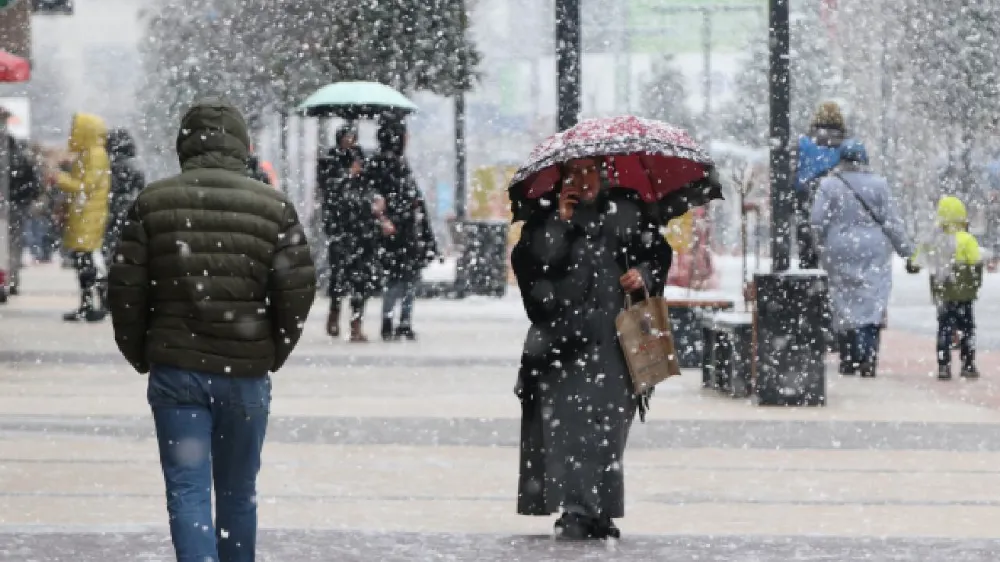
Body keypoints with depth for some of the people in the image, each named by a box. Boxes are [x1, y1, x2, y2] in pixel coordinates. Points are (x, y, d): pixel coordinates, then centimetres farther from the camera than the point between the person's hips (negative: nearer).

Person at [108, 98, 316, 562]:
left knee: (187, 489, -2)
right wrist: (274, 354, 9)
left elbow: (126, 286, -2)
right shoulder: (274, 206, -1)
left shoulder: (153, 202, -1)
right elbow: (298, 288, -5)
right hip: (247, 374, 1)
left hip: (175, 371, -1)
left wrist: (139, 354, 11)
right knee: (238, 493, 14)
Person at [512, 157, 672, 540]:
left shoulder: (625, 213, 13)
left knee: (608, 421, 1)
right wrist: (560, 222, -9)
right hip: (563, 339, -1)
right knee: (568, 422, -12)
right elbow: (526, 262, -6)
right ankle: (576, 511, -16)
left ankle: (599, 512, 8)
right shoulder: (547, 220, 9)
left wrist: (644, 274, -3)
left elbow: (659, 251, 17)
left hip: (615, 340, 2)